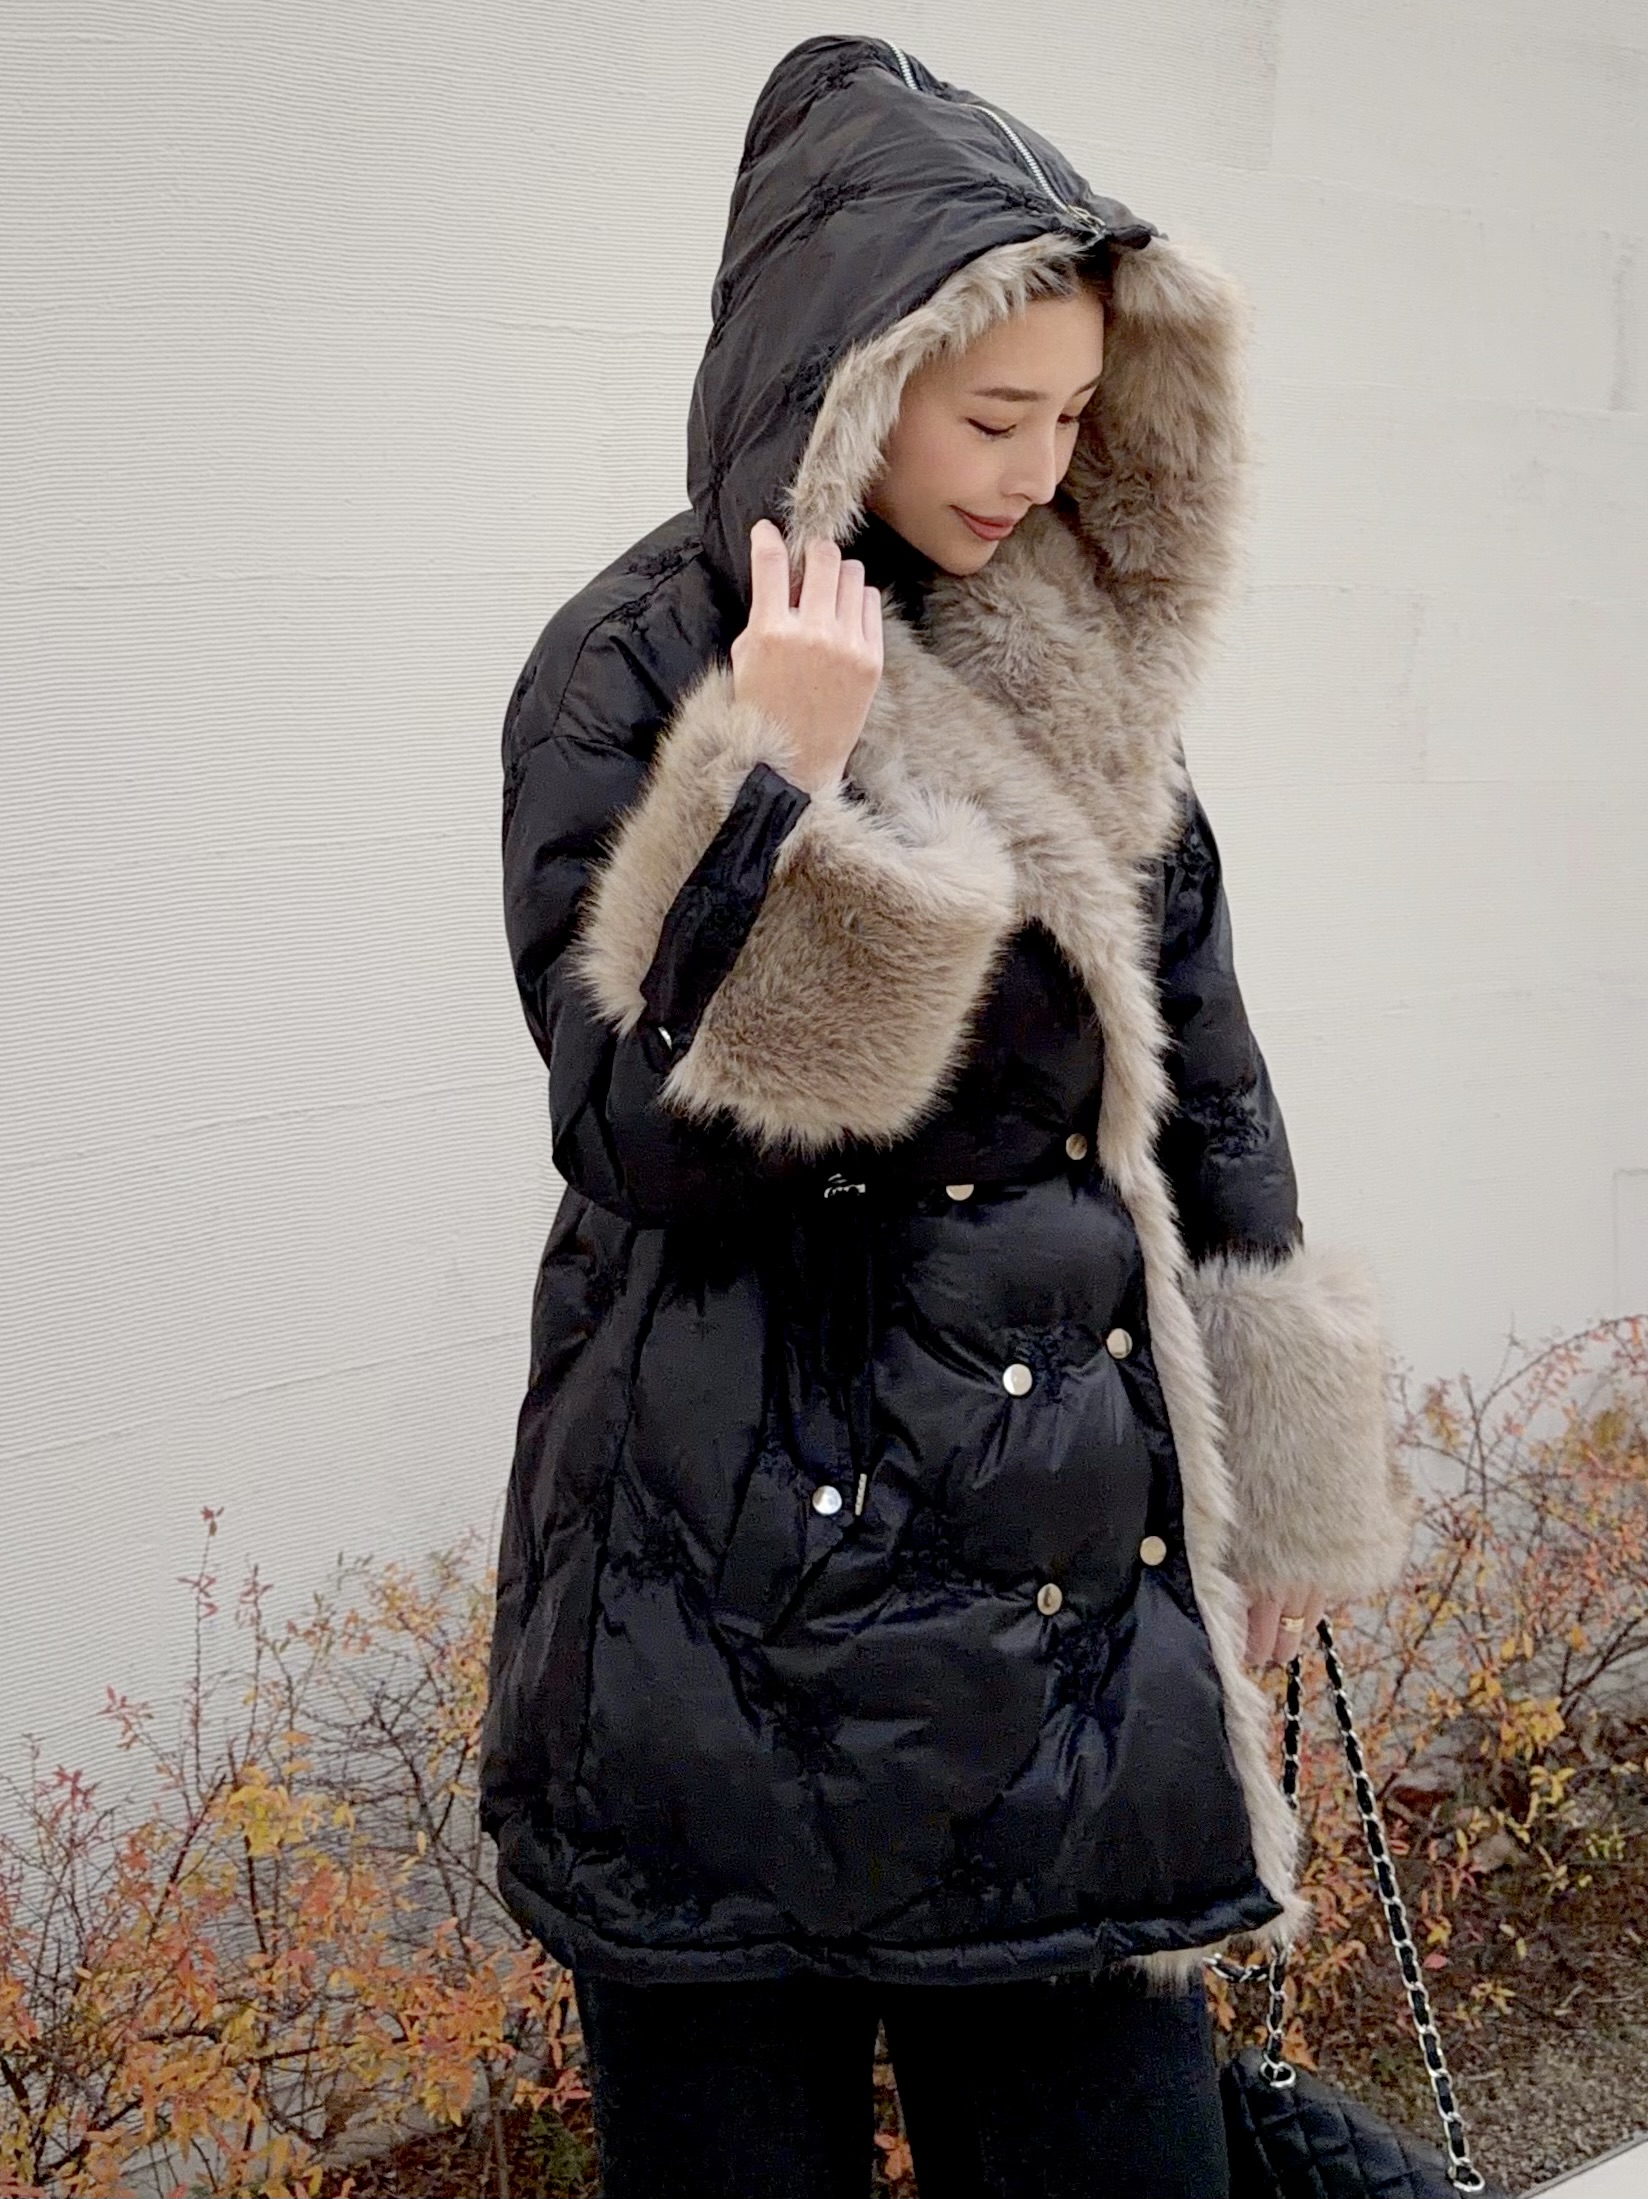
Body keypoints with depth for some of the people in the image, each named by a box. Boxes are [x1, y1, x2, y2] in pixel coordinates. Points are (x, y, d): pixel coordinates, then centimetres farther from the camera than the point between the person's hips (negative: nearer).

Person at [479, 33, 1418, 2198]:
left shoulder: (1081, 665, 6)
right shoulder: (632, 673, -9)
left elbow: (1199, 1064, 10)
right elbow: (642, 1132, -16)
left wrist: (1274, 1465, 12)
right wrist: (785, 784, -25)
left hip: (1073, 1548, 4)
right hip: (751, 1563, -4)